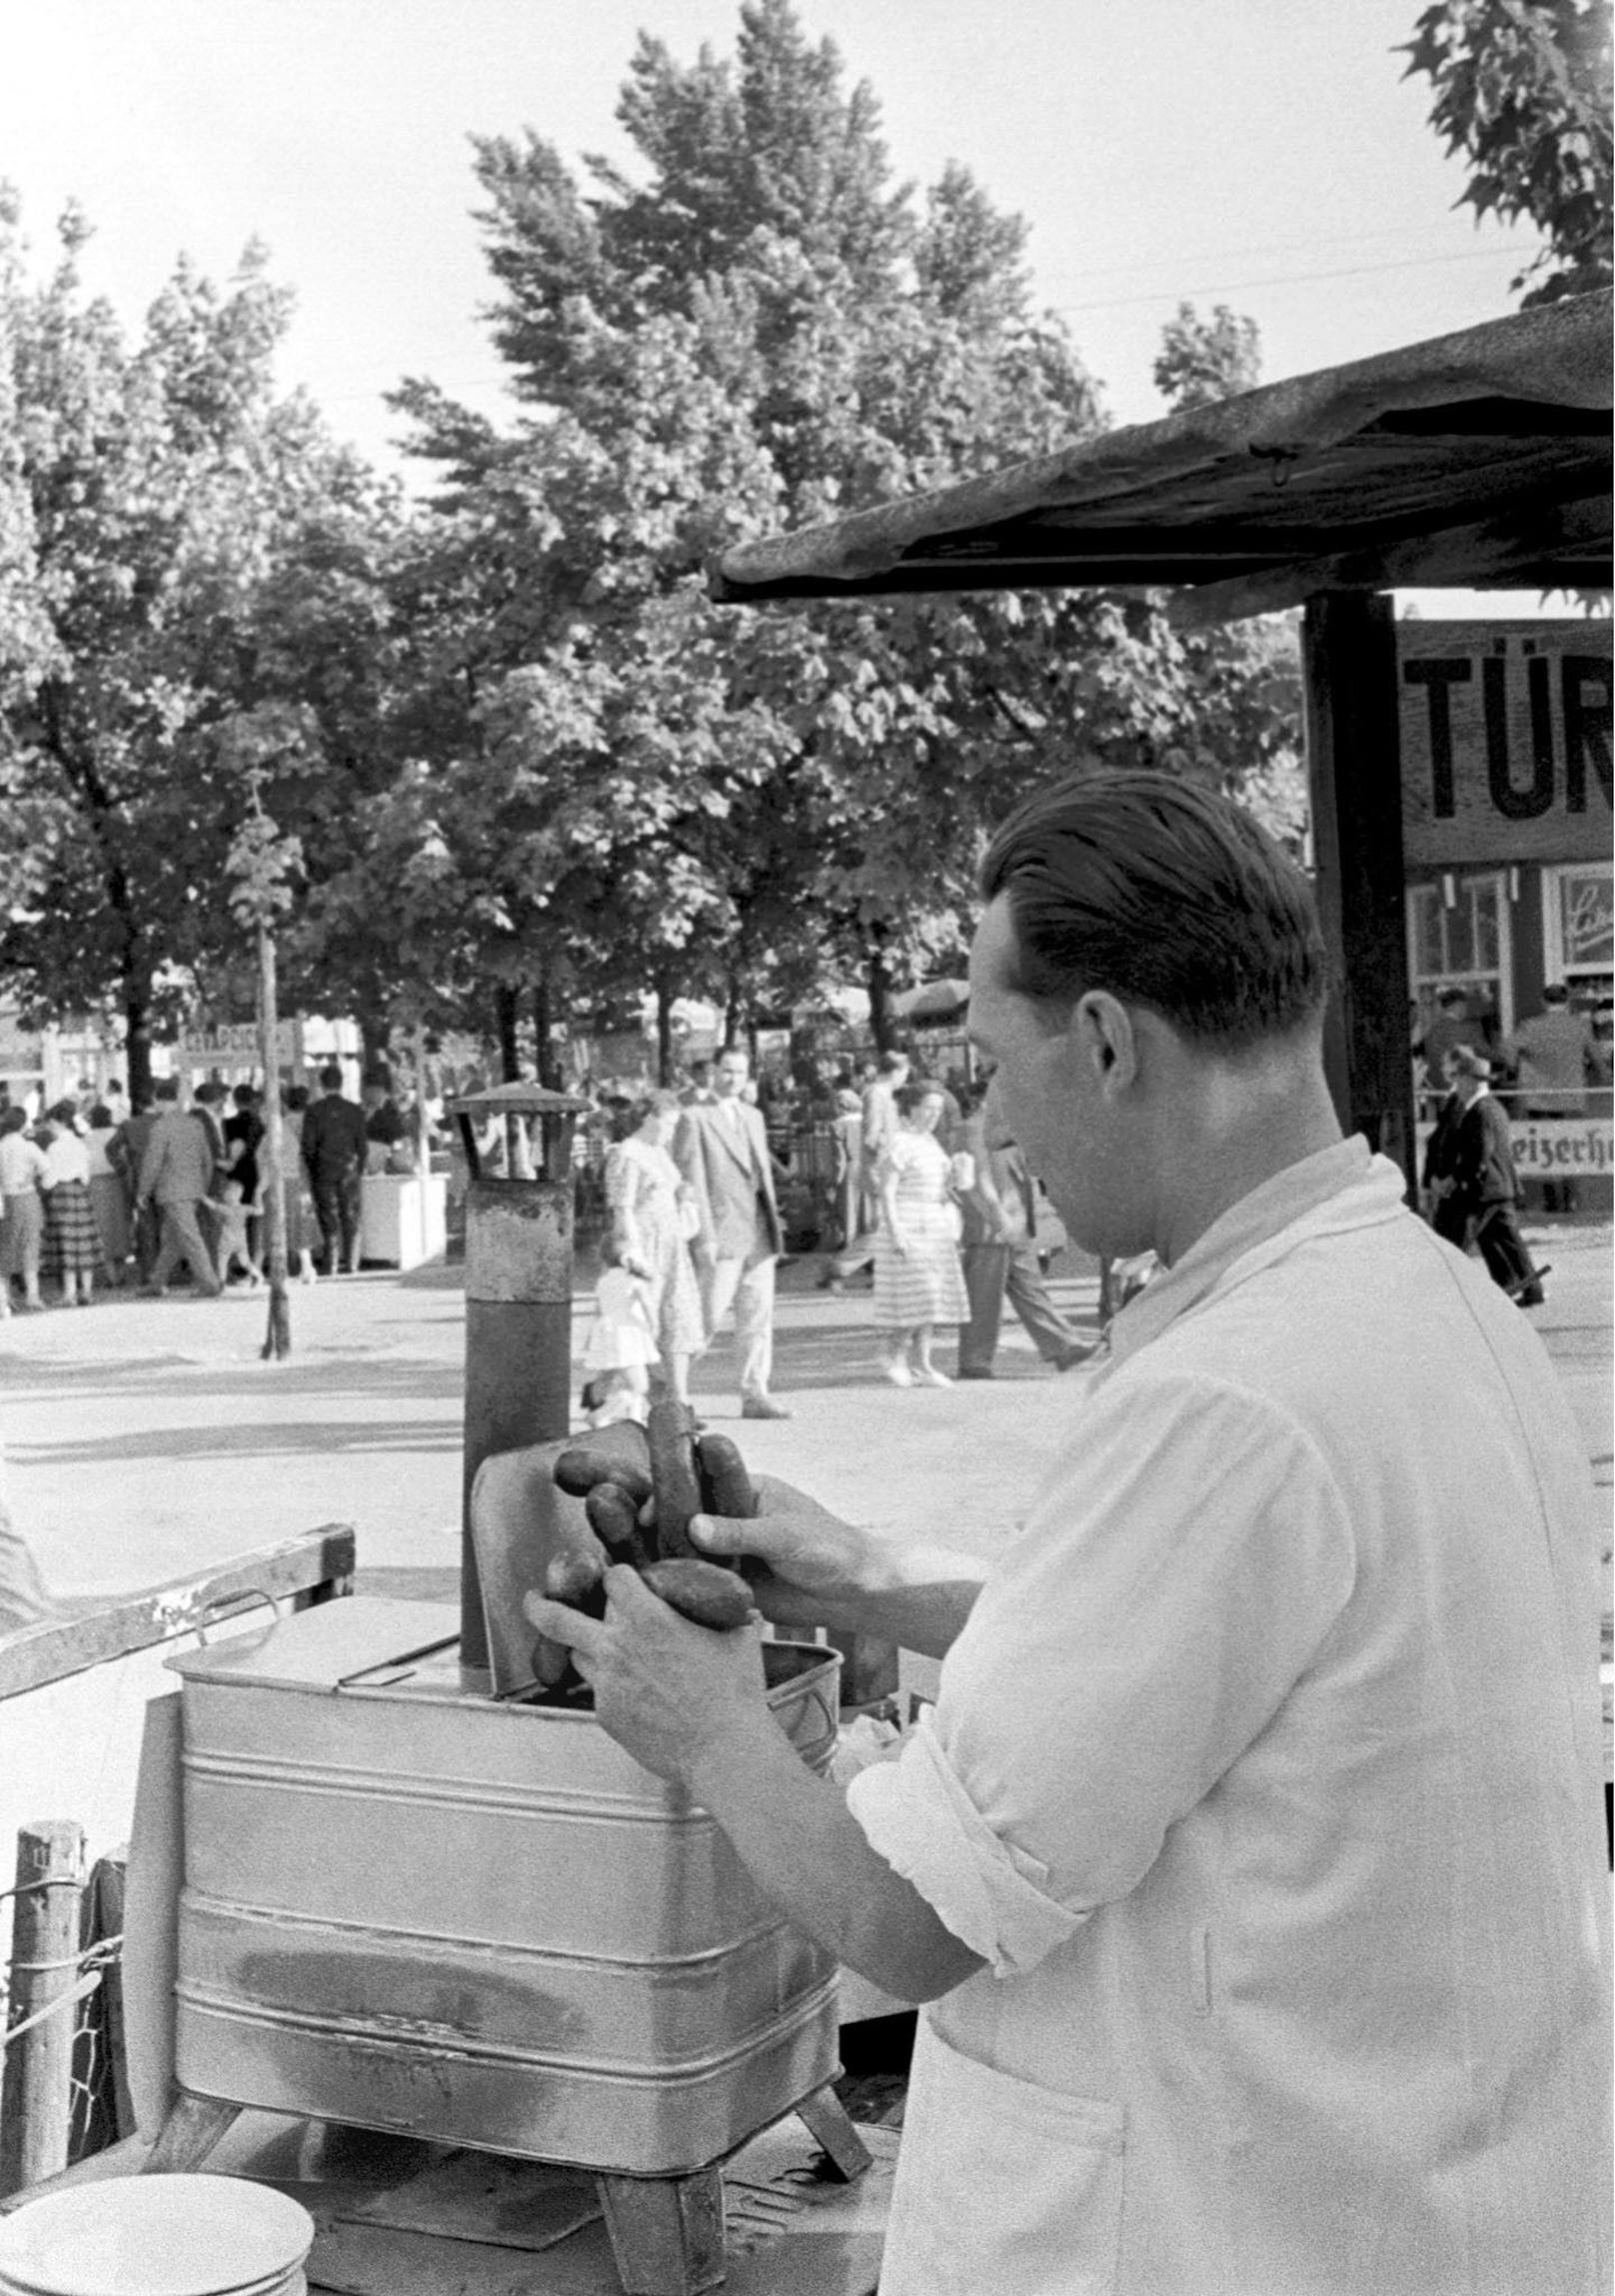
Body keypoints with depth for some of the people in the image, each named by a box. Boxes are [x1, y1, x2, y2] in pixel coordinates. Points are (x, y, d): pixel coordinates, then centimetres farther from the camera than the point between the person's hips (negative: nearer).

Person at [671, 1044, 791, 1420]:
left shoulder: (753, 1117, 18)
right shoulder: (694, 1119, -4)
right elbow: (691, 1183, -10)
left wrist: (773, 1225, 16)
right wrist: (703, 1236, -16)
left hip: (759, 1236, 7)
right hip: (721, 1234, -7)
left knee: (758, 1316, 4)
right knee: (708, 1315, -4)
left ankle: (754, 1396, 7)